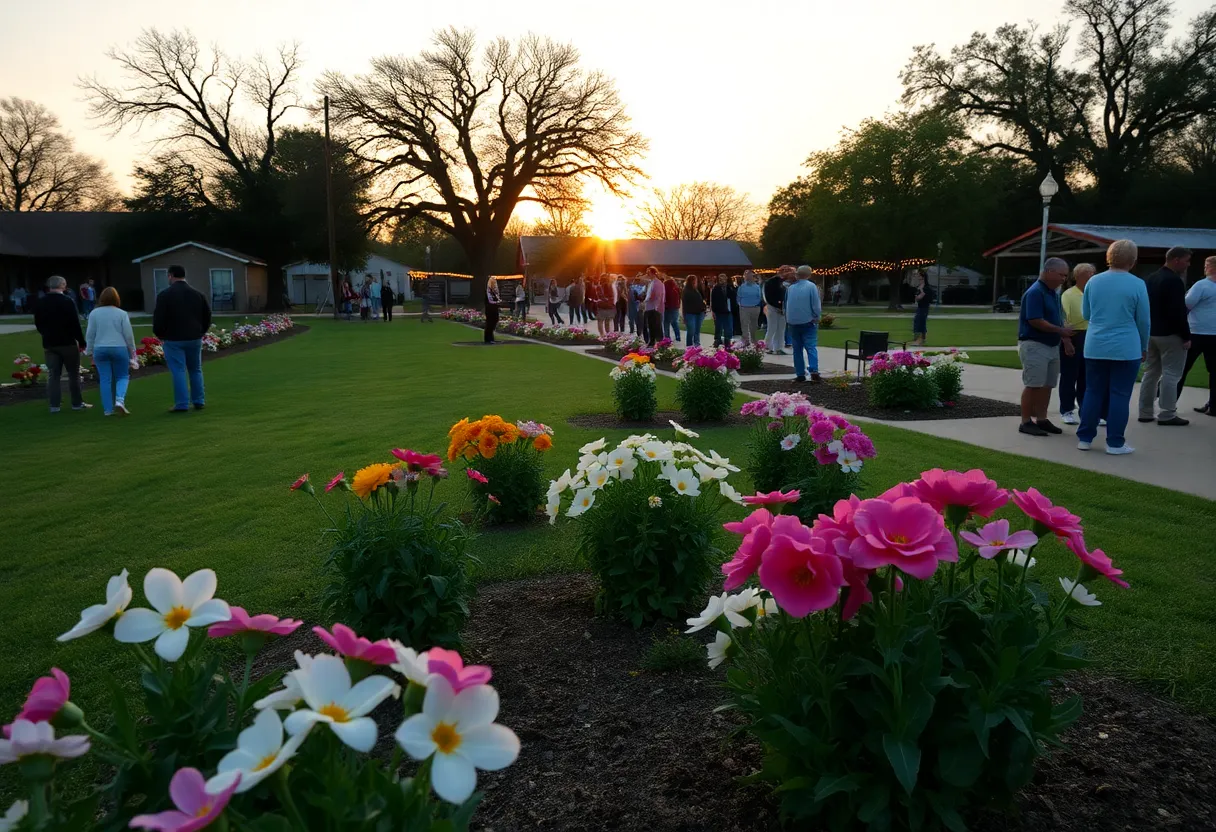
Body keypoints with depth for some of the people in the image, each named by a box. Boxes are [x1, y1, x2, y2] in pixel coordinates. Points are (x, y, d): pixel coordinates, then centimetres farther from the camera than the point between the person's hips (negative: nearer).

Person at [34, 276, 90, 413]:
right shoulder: (67, 301, -12)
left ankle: (54, 405, 3)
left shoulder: (40, 303, 6)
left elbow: (37, 324, 13)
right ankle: (77, 403, 9)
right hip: (67, 343, -5)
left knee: (53, 375, 6)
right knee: (73, 374, 5)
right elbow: (75, 323, -14)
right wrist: (81, 341, -7)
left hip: (49, 344, 5)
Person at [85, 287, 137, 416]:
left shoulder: (94, 313, 2)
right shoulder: (122, 314, -3)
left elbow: (90, 334, 3)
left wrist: (89, 351, 13)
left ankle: (108, 409, 7)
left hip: (100, 349, 2)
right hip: (119, 349, -2)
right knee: (122, 376, 10)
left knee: (105, 379, 6)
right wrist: (132, 351, 9)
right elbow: (128, 335, -2)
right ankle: (120, 400, -14)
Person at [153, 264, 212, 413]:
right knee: (195, 370, 14)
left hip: (173, 339, -4)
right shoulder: (198, 294, 6)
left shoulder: (165, 295, -8)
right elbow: (207, 316, 10)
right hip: (194, 339, 4)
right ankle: (199, 401, 15)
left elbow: (158, 318, -9)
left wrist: (159, 334, 7)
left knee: (178, 371, -3)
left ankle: (181, 404, -5)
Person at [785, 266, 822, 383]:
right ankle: (814, 371, -22)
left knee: (797, 349, 10)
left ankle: (800, 374, 9)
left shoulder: (790, 288, 7)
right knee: (811, 347, -6)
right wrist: (816, 317, 5)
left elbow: (786, 306, 15)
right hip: (808, 322, -4)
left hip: (792, 323, 4)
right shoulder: (811, 286, -7)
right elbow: (816, 305, -10)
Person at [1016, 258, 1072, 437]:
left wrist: (1065, 337, 11)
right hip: (1034, 345, -9)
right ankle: (1026, 422, -3)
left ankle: (1041, 419, 17)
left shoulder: (1053, 292, 15)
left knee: (1047, 385, 10)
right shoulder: (1035, 292, -15)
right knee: (1033, 385, -7)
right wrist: (1061, 330, -17)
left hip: (1052, 346, 9)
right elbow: (1035, 321, -22)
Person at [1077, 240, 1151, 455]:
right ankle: (1115, 443, 6)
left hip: (1095, 347, 3)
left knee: (1093, 392, 11)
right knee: (1120, 395, 2)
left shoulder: (1093, 281, 2)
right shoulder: (1137, 285, -8)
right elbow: (1144, 321, -1)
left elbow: (1086, 314, 13)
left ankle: (1084, 438, 13)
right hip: (1126, 349, -3)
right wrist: (1144, 347, 12)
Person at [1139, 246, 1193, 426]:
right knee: (1170, 374, -3)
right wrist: (1186, 336, -15)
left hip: (1151, 332, 8)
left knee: (1151, 372, 12)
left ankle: (1145, 412, 14)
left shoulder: (1150, 279, 10)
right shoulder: (1175, 281, -16)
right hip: (1170, 334, -8)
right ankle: (1167, 415, -1)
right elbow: (1179, 312, -20)